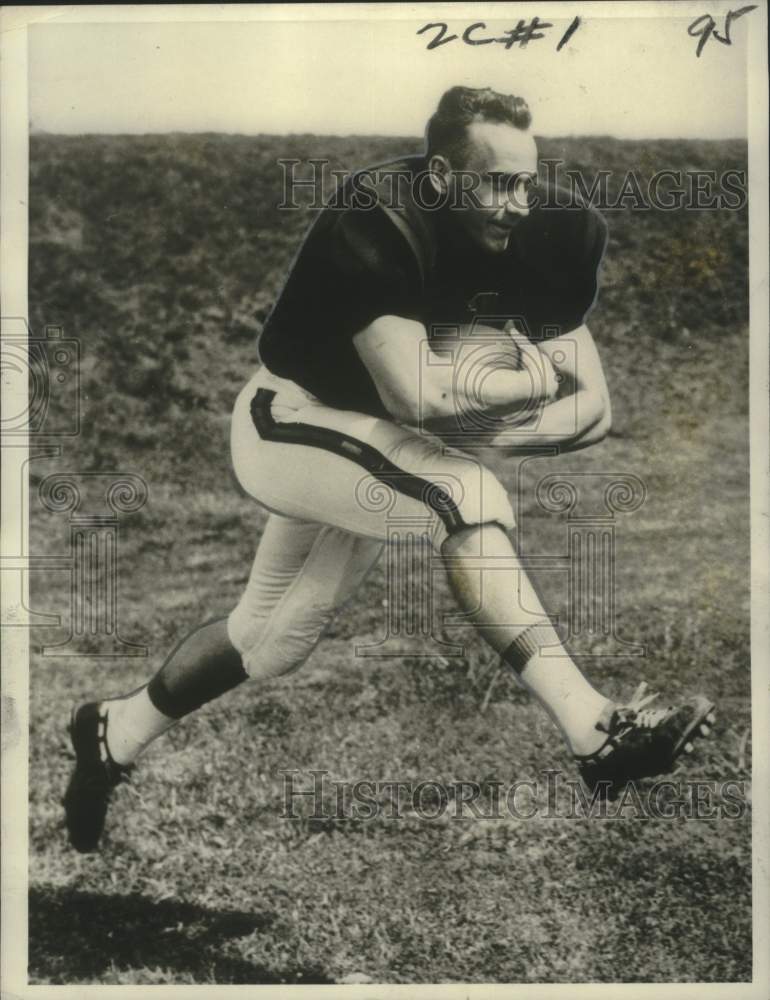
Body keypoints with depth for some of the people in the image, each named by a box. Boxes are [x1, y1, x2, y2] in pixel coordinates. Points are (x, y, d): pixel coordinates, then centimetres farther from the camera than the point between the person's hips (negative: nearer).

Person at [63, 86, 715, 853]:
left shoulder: (542, 234, -11)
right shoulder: (373, 225, -28)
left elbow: (592, 411, -12)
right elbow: (414, 393, -39)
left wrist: (474, 421, -27)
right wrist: (535, 375, -26)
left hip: (372, 444, 7)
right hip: (290, 421, -7)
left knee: (274, 637, 18)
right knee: (464, 497, -33)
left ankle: (113, 736, 40)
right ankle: (593, 732, -37)